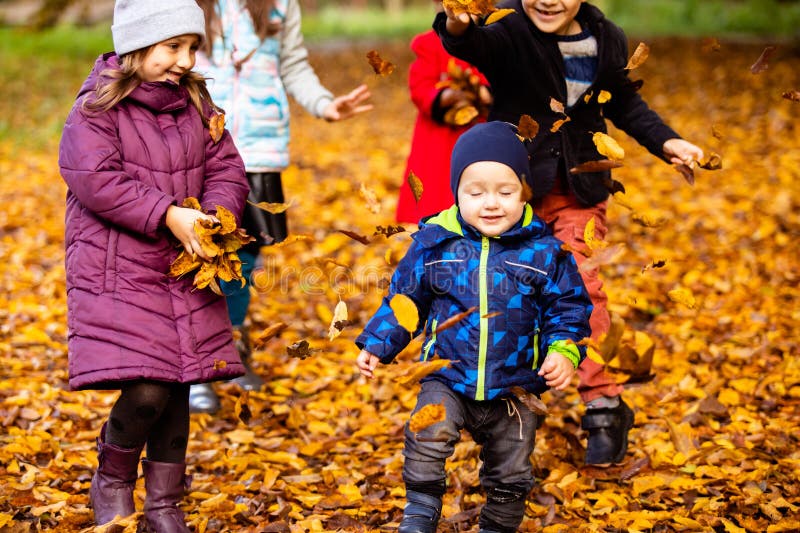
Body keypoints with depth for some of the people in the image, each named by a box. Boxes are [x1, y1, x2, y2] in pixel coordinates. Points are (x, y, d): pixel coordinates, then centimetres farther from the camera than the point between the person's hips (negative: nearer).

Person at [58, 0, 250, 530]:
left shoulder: (196, 104, 9)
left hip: (185, 269, 6)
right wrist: (168, 216, -24)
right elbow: (97, 180, -19)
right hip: (117, 273, -5)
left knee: (177, 390, 8)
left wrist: (213, 216, -14)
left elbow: (227, 170, 7)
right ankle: (112, 482, 15)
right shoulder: (97, 108, -8)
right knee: (145, 390, -13)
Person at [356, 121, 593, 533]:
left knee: (511, 475, 12)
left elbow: (569, 307, 0)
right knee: (427, 437, -25)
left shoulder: (543, 251, -7)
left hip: (515, 387, 1)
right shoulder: (434, 242, -4)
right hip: (446, 378, 0)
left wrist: (564, 352, -16)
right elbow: (403, 298, 7)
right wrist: (377, 345, 2)